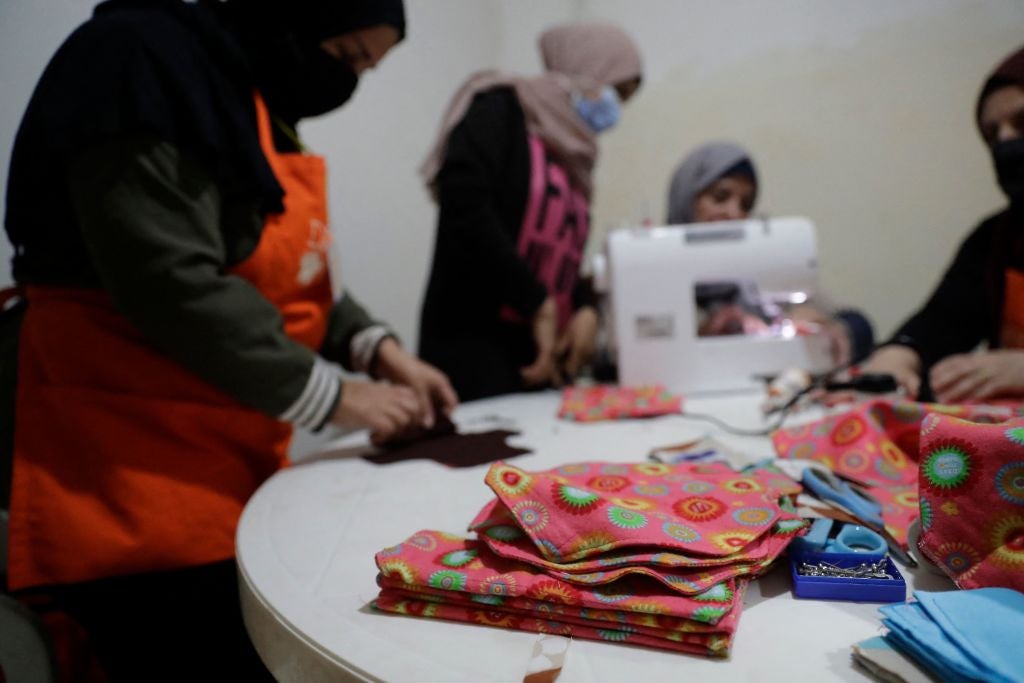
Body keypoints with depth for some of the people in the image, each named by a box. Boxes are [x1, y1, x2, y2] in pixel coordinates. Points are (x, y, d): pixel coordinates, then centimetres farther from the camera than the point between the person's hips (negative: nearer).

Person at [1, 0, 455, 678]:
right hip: (131, 476, -9)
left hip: (229, 463, 9)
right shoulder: (150, 68, -15)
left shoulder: (259, 99, 14)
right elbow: (171, 285, -24)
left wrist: (377, 349, 0)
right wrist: (335, 396, -16)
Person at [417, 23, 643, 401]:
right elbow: (464, 208, -18)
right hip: (472, 343, -7)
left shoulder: (569, 152, 17)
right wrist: (539, 303, -14)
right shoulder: (500, 108, -3)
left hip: (539, 351, 7)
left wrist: (584, 308, -4)